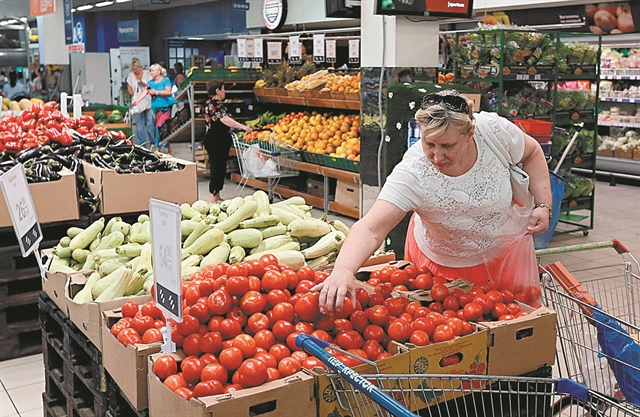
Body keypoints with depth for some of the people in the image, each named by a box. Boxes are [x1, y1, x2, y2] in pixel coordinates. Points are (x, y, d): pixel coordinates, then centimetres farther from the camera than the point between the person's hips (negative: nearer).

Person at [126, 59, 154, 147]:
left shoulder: (147, 74, 3)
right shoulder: (130, 75, 10)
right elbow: (129, 88, 12)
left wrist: (143, 84, -18)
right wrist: (133, 94, -5)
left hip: (148, 101, -2)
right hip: (137, 103, 2)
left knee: (150, 122, -2)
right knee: (139, 124, 2)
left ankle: (153, 141, 8)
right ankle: (142, 143, 8)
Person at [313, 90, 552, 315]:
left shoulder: (495, 130, -28)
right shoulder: (412, 174, -37)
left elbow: (532, 152, -4)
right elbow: (371, 229, -46)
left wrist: (543, 205, -14)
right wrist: (343, 271, -64)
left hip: (506, 250, 3)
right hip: (443, 265, -3)